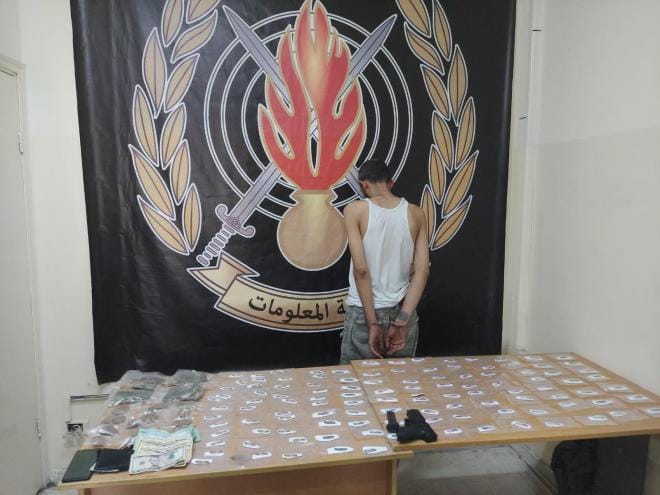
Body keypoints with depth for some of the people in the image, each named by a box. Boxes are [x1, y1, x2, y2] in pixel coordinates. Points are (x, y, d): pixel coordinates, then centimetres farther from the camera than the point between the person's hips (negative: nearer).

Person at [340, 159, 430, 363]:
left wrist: (372, 323, -12)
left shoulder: (355, 210, -10)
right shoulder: (416, 214, 0)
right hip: (402, 312, 3)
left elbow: (360, 268, -16)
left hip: (363, 313, -3)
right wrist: (401, 322, -8)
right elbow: (422, 271, -7)